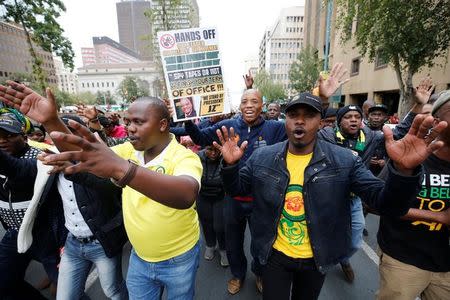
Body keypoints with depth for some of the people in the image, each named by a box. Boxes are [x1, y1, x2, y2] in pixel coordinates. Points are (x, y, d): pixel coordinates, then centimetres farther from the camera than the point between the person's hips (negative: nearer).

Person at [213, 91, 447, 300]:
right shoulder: (262, 157, -12)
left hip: (316, 259, 1)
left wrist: (403, 170, -38)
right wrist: (230, 165, -25)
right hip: (275, 255, 0)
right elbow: (236, 189, -4)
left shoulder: (345, 161, -14)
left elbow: (387, 204, -17)